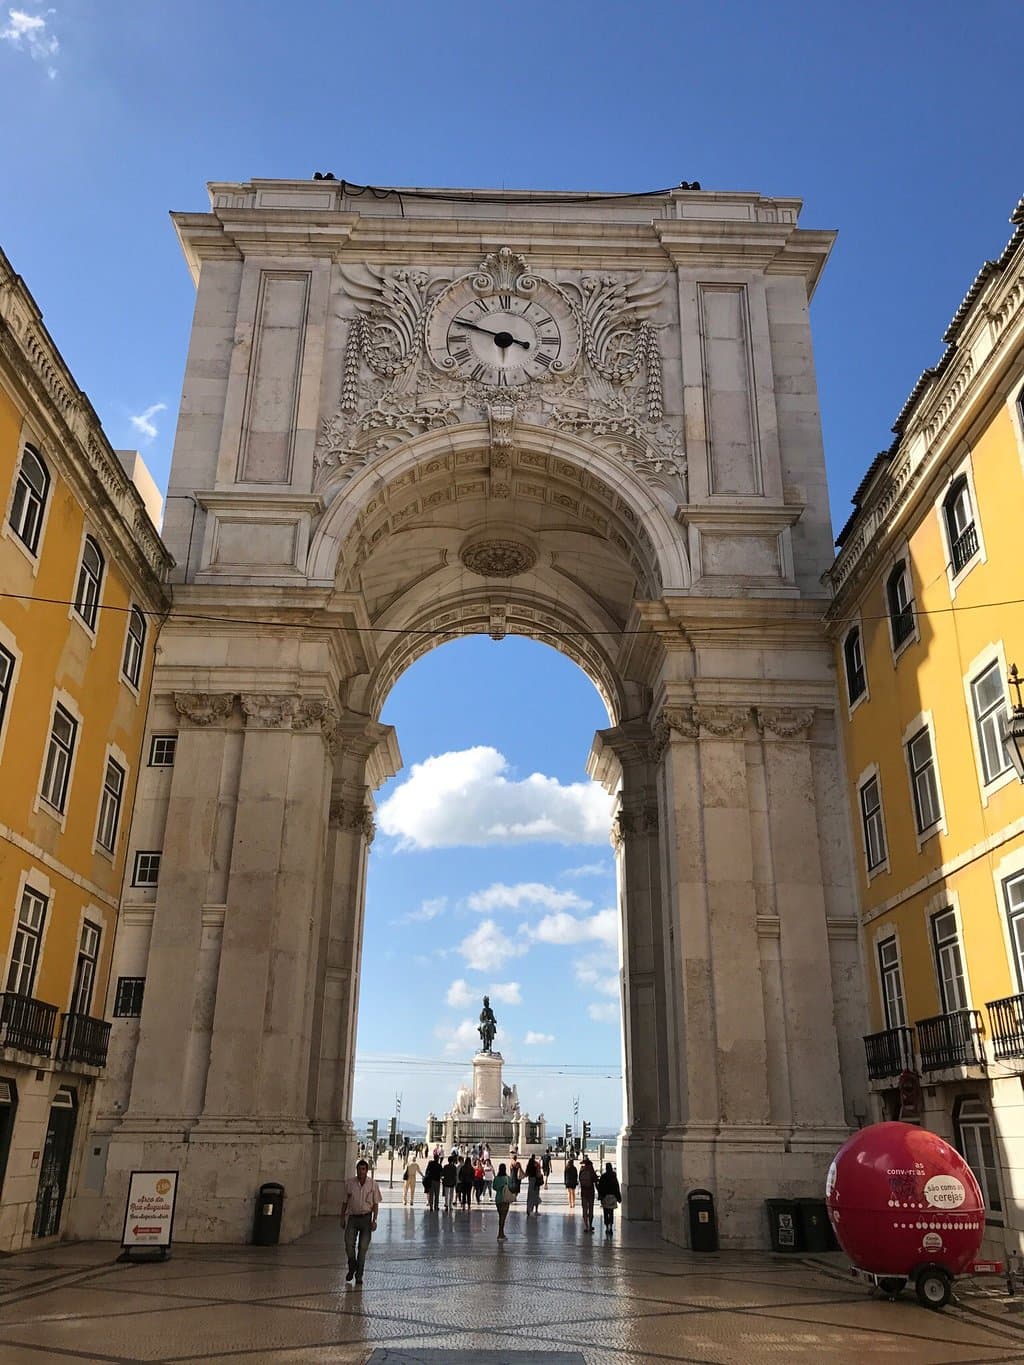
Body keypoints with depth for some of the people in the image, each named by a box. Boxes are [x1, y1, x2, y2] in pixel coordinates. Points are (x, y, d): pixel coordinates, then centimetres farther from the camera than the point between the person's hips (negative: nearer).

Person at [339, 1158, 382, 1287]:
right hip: (352, 1217, 1)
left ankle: (359, 1275, 13)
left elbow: (376, 1204, 0)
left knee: (363, 1247, 0)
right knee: (349, 1244, -9)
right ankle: (352, 1268, 18)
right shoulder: (349, 1183, -1)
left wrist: (374, 1220, -7)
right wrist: (342, 1218, 6)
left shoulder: (373, 1184, -4)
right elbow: (345, 1202, 8)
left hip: (366, 1218, -1)